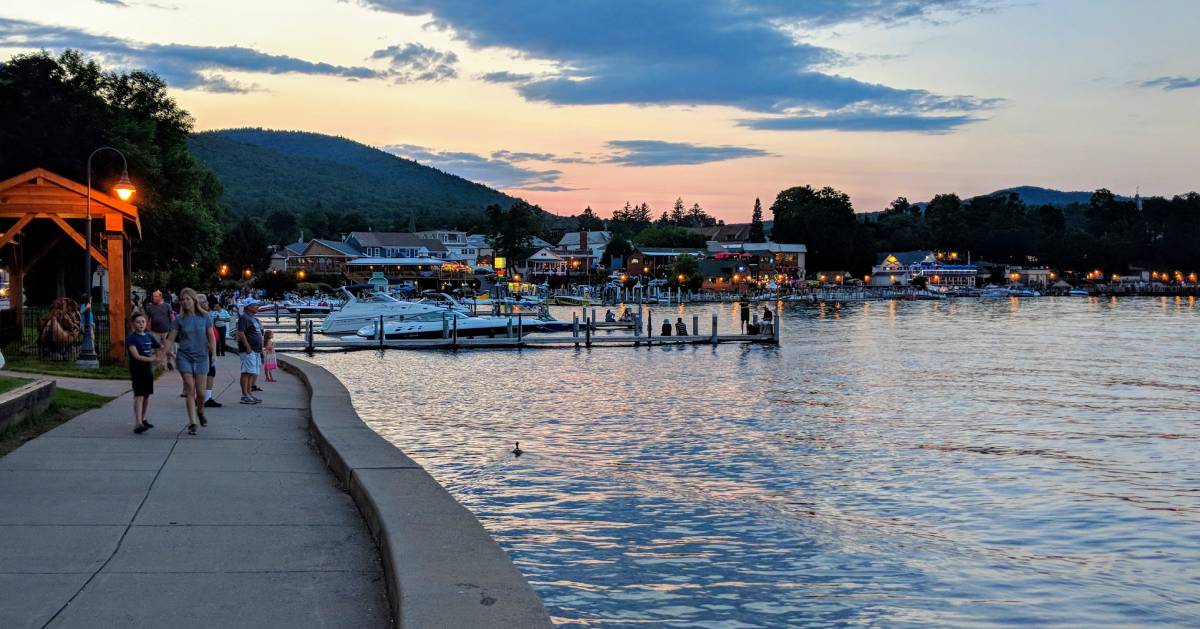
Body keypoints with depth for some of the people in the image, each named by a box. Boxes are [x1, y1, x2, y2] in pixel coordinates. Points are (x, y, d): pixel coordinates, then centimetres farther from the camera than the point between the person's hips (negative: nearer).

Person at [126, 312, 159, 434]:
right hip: (137, 370, -6)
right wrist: (152, 359, -22)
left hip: (148, 370, 6)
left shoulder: (149, 336, 9)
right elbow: (136, 356, -19)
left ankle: (143, 419, 27)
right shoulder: (131, 338, -9)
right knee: (139, 396, -14)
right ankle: (138, 424, -21)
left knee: (147, 396, 13)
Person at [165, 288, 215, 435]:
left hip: (201, 357, 0)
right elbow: (170, 339, 3)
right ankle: (192, 423, -2)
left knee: (201, 392, 1)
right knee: (190, 390, -5)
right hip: (184, 357, 0)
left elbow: (211, 338, 4)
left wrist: (214, 355, -1)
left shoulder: (204, 317, 0)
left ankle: (200, 411, 33)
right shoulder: (180, 319, 0)